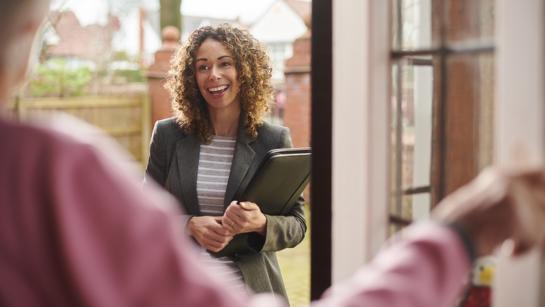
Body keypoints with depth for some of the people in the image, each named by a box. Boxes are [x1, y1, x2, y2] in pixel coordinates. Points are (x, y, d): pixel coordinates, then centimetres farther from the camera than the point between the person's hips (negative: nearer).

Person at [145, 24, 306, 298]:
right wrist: (189, 225, -14)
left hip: (250, 288, 0)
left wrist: (261, 224, -20)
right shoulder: (168, 135, -1)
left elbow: (296, 224, -1)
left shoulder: (274, 140, -4)